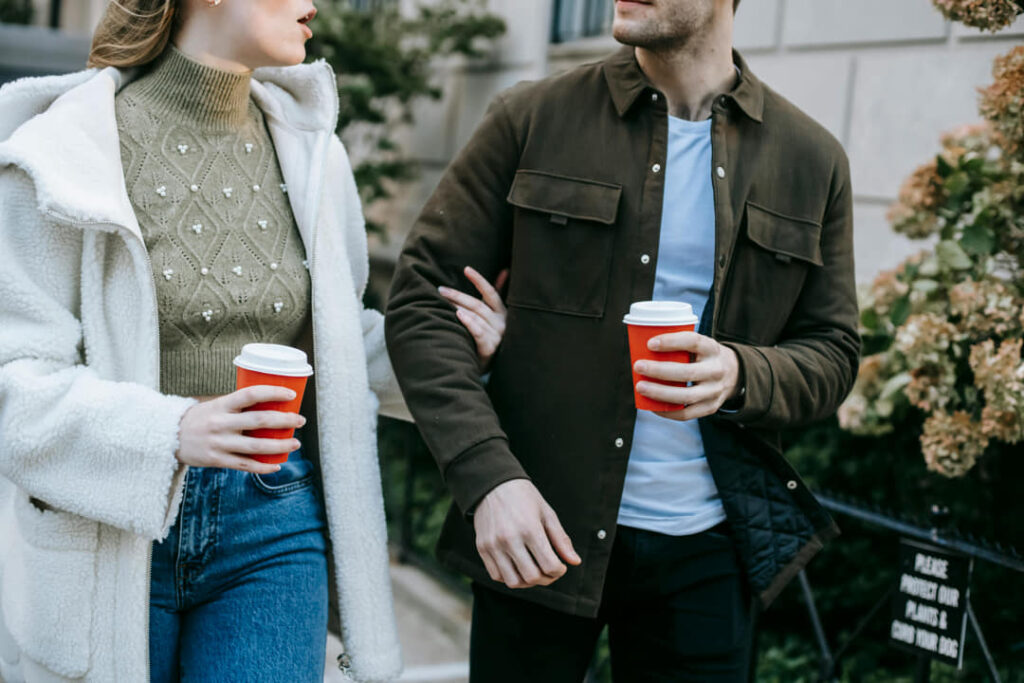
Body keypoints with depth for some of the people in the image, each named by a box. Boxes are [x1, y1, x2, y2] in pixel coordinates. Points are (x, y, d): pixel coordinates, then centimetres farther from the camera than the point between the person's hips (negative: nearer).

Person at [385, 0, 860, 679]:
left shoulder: (812, 160, 3)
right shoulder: (532, 119, -3)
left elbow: (832, 355, 7)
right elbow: (421, 299, -5)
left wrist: (740, 375, -17)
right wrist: (487, 476, -17)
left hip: (703, 547, 2)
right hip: (539, 531, -1)